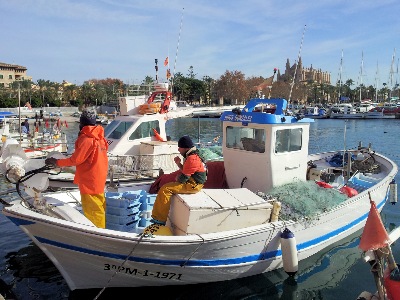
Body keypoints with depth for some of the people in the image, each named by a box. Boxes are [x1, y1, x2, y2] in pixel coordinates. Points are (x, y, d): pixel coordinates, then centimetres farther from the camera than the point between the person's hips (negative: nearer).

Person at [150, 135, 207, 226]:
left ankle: (161, 219, -7)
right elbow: (185, 171, 20)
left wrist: (177, 178, 0)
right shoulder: (191, 156, 12)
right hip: (191, 183, 11)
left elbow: (183, 178, -23)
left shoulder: (192, 159, -22)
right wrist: (178, 163, 4)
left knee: (165, 189, -14)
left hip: (192, 186, -11)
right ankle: (158, 215, 16)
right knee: (166, 187, 12)